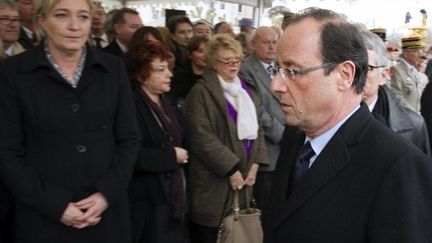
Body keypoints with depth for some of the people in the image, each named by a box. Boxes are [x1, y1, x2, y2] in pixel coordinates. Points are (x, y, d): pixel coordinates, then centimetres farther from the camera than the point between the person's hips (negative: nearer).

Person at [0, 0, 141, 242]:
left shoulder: (113, 67, 2)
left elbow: (129, 139, 3)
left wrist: (107, 193, -9)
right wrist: (56, 206, -13)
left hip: (107, 211, 2)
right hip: (44, 219, -2)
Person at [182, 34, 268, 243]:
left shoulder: (244, 90, 15)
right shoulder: (202, 91, -8)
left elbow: (256, 128, 16)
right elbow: (202, 137, -16)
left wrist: (255, 163, 2)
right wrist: (231, 169, -16)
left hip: (244, 176, 6)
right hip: (213, 181, -6)